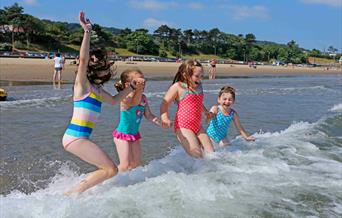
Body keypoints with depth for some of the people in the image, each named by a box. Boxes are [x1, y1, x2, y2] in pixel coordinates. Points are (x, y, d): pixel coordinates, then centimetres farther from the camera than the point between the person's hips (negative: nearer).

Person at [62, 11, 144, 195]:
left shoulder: (96, 89, 16)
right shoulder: (82, 83, -8)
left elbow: (114, 100, 33)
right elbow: (83, 59, -26)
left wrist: (132, 87, 29)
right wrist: (87, 31, -28)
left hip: (79, 138, 9)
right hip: (75, 137, -9)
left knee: (105, 169, 18)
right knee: (111, 170, -8)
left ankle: (73, 192, 17)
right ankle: (71, 194, -5)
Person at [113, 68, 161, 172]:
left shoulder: (143, 98, 1)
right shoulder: (125, 99, -23)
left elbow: (149, 115, 7)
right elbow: (135, 102, -47)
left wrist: (161, 123, -4)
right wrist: (139, 88, -47)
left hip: (134, 134, 8)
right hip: (123, 135, -8)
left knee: (136, 164, 12)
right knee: (125, 165, -6)